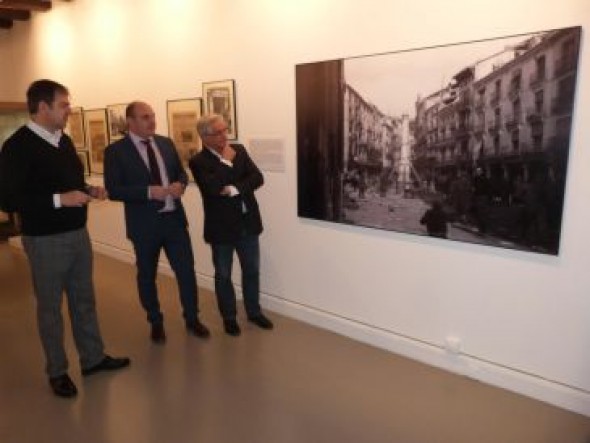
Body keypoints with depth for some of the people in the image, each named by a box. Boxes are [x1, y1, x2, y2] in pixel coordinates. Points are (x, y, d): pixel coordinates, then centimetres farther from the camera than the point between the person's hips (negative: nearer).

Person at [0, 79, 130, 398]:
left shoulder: (64, 140, 8)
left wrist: (89, 191, 0)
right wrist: (60, 200, -26)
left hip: (78, 233, 7)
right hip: (45, 240, -7)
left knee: (84, 299, 16)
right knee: (50, 306, 8)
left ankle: (93, 358, 31)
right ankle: (57, 371, 25)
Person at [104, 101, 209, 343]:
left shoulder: (166, 143, 7)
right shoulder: (115, 150, -8)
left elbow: (181, 172, 14)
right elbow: (113, 190, -13)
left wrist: (180, 184, -10)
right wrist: (149, 192, -24)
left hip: (174, 218, 4)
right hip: (144, 224, -3)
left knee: (187, 271, 7)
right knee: (147, 276, 13)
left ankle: (192, 318, 27)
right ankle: (156, 322, 33)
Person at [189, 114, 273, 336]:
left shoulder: (239, 150, 4)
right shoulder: (198, 161, -10)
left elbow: (258, 178, -6)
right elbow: (213, 188, -26)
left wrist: (235, 189, -20)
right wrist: (226, 161, -17)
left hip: (248, 222, 4)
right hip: (222, 227, -4)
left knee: (252, 270, 15)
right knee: (223, 275, 11)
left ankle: (254, 311, 34)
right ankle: (229, 317, 29)